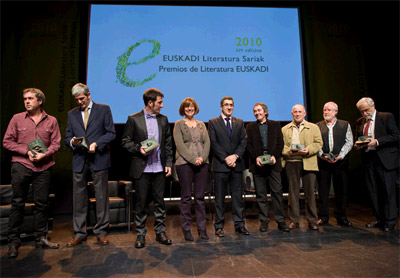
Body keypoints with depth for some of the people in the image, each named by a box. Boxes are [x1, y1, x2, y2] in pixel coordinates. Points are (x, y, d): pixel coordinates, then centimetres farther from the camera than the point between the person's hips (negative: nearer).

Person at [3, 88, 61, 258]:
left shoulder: (51, 121, 7)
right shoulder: (17, 119, 7)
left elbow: (56, 143, 4)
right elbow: (7, 142, 4)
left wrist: (44, 155, -13)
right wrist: (27, 151, -9)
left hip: (43, 167, 1)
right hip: (21, 166, 0)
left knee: (42, 204, 6)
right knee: (18, 203, 3)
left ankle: (40, 238, 19)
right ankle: (13, 241, 15)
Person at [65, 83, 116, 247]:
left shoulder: (103, 109, 6)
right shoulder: (72, 114, 16)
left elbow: (111, 133, 0)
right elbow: (67, 137, 15)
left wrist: (96, 144, -14)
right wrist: (72, 142, -8)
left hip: (99, 159, -3)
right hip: (79, 160, 3)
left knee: (101, 196, 2)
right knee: (79, 197, 6)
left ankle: (101, 232, 14)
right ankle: (79, 233, 19)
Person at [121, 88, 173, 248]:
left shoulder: (163, 119, 10)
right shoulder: (134, 119, -1)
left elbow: (168, 143, 11)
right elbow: (125, 141, 0)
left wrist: (168, 163, 4)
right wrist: (139, 149, -16)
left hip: (159, 168, 3)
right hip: (141, 169, -3)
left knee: (160, 201, 10)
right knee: (141, 202, 6)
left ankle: (160, 232, 24)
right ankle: (140, 234, 22)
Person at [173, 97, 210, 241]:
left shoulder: (201, 124, 17)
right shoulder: (179, 124, 6)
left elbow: (207, 143, 8)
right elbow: (180, 144, -6)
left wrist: (202, 157, -9)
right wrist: (193, 159, -14)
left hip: (202, 163, 3)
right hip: (184, 163, -3)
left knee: (200, 197, 7)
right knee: (186, 197, 2)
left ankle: (202, 228, 16)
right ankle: (186, 229, 13)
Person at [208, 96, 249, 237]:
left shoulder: (240, 122, 14)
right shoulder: (213, 122, 4)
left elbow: (244, 141, 6)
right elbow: (214, 143, -4)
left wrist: (235, 156, -9)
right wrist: (226, 158, -12)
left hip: (236, 164, 3)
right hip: (220, 165, -3)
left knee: (237, 195, 8)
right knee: (220, 197, 3)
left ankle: (239, 224, 18)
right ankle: (219, 226, 13)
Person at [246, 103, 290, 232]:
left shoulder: (275, 125, 12)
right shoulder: (250, 127, 11)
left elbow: (280, 143, 5)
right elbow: (248, 145, 4)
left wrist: (274, 156, -10)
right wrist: (256, 157, -10)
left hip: (273, 163, 0)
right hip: (258, 164, 0)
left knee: (277, 192, 0)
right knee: (260, 194, 4)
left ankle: (280, 221, 9)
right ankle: (264, 221, 13)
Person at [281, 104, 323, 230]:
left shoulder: (314, 127, 12)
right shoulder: (284, 129, 13)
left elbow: (319, 143, 5)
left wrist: (308, 150, -13)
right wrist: (288, 151, -11)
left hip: (308, 163, 0)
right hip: (291, 163, 1)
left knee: (310, 192, 1)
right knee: (293, 191, 5)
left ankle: (312, 220, 14)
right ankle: (294, 220, 15)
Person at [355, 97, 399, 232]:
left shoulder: (387, 117, 0)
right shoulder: (359, 122, 14)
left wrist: (377, 141, -17)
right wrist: (357, 145, -2)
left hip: (385, 160, -5)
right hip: (368, 159, 5)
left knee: (388, 190, 0)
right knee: (373, 191, 9)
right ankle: (379, 219, 21)